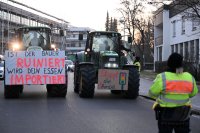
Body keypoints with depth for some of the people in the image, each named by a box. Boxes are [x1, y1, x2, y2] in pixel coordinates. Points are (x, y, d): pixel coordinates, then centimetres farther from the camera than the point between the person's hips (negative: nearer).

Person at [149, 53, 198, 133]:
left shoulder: (162, 78, -19)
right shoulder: (189, 77, -8)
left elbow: (152, 93, -8)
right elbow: (193, 93, 8)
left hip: (166, 114, -3)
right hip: (184, 114, 3)